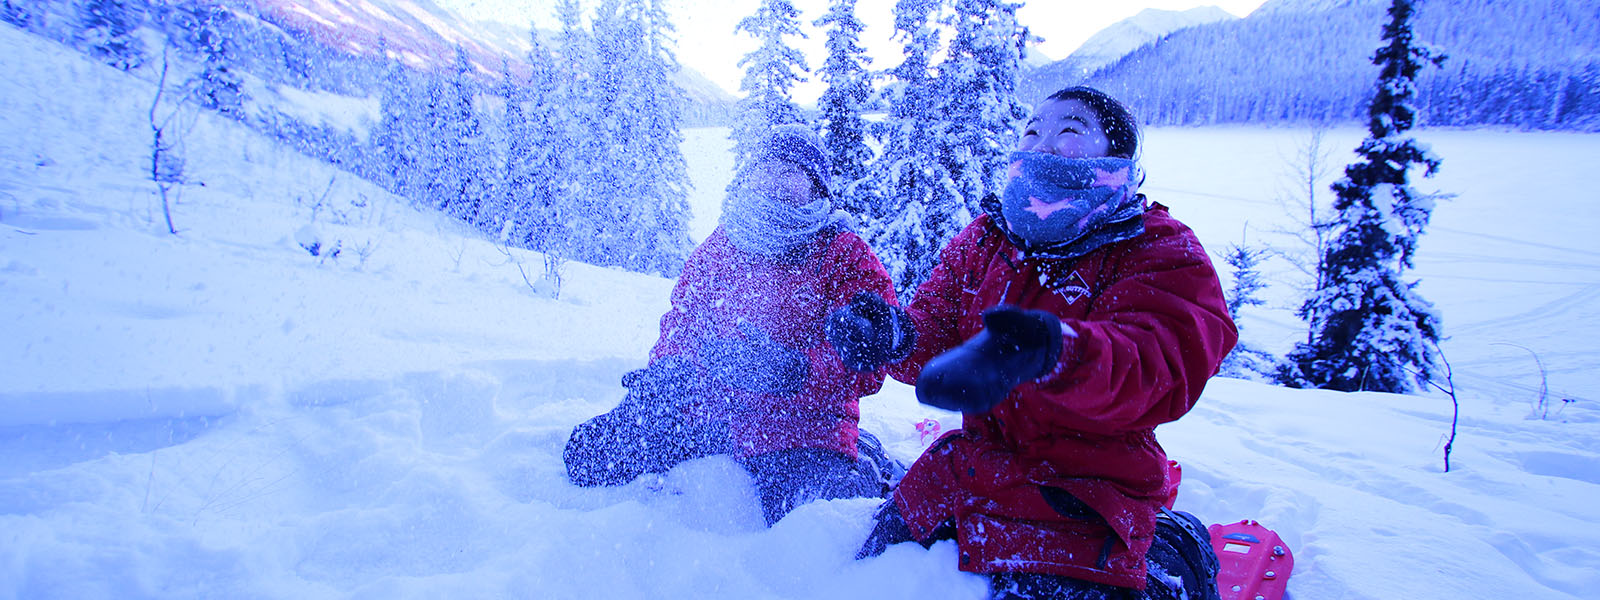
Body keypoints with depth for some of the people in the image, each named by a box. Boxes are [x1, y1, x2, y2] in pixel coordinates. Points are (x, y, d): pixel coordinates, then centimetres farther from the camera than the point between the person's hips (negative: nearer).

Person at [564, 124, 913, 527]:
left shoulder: (848, 258, -5)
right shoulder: (717, 249, 10)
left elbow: (867, 366, -12)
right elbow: (681, 324, 16)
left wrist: (794, 369, -29)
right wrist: (665, 374, -5)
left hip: (801, 421, -4)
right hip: (708, 409, 5)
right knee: (588, 455, 1)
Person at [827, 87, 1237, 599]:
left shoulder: (1161, 253, -9)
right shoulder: (982, 240, 7)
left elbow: (1165, 370, -27)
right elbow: (934, 335, 4)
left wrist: (1056, 351, -49)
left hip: (1083, 497, -5)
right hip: (967, 467, 5)